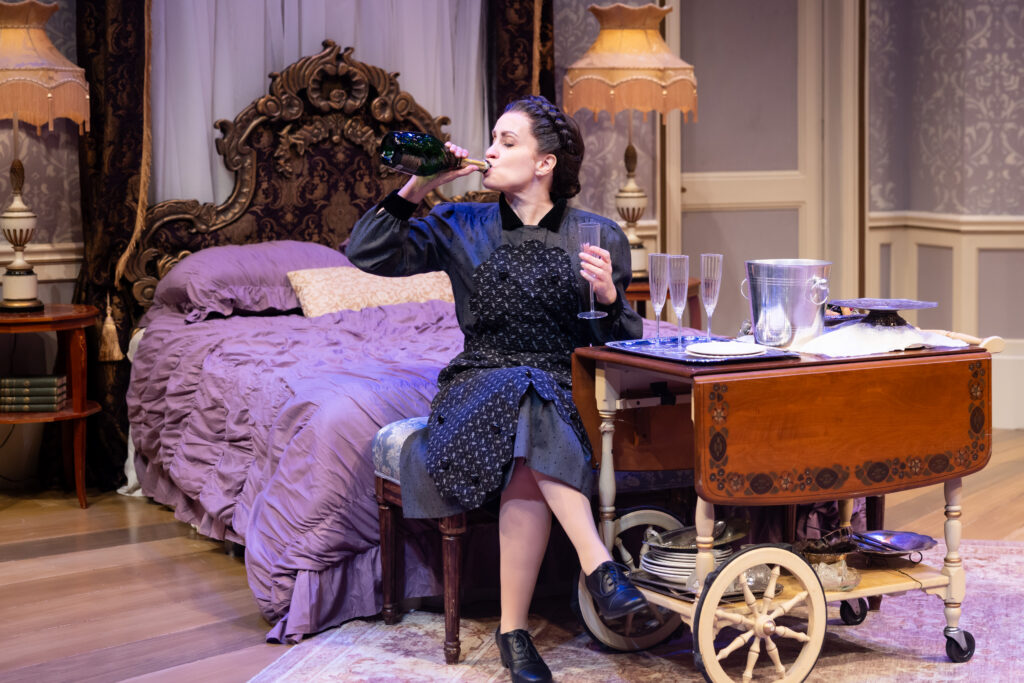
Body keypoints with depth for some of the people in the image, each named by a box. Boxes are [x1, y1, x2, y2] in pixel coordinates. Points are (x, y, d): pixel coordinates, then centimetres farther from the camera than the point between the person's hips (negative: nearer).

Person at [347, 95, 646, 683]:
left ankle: (514, 632, -32)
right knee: (526, 392, -38)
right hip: (478, 388, 0)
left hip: (569, 396, 0)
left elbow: (621, 345, 9)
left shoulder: (600, 236, 9)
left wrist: (607, 296, -12)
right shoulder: (463, 227, 11)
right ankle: (598, 564, -42)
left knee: (529, 466, -37)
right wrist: (417, 188, -7)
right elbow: (367, 255, 1)